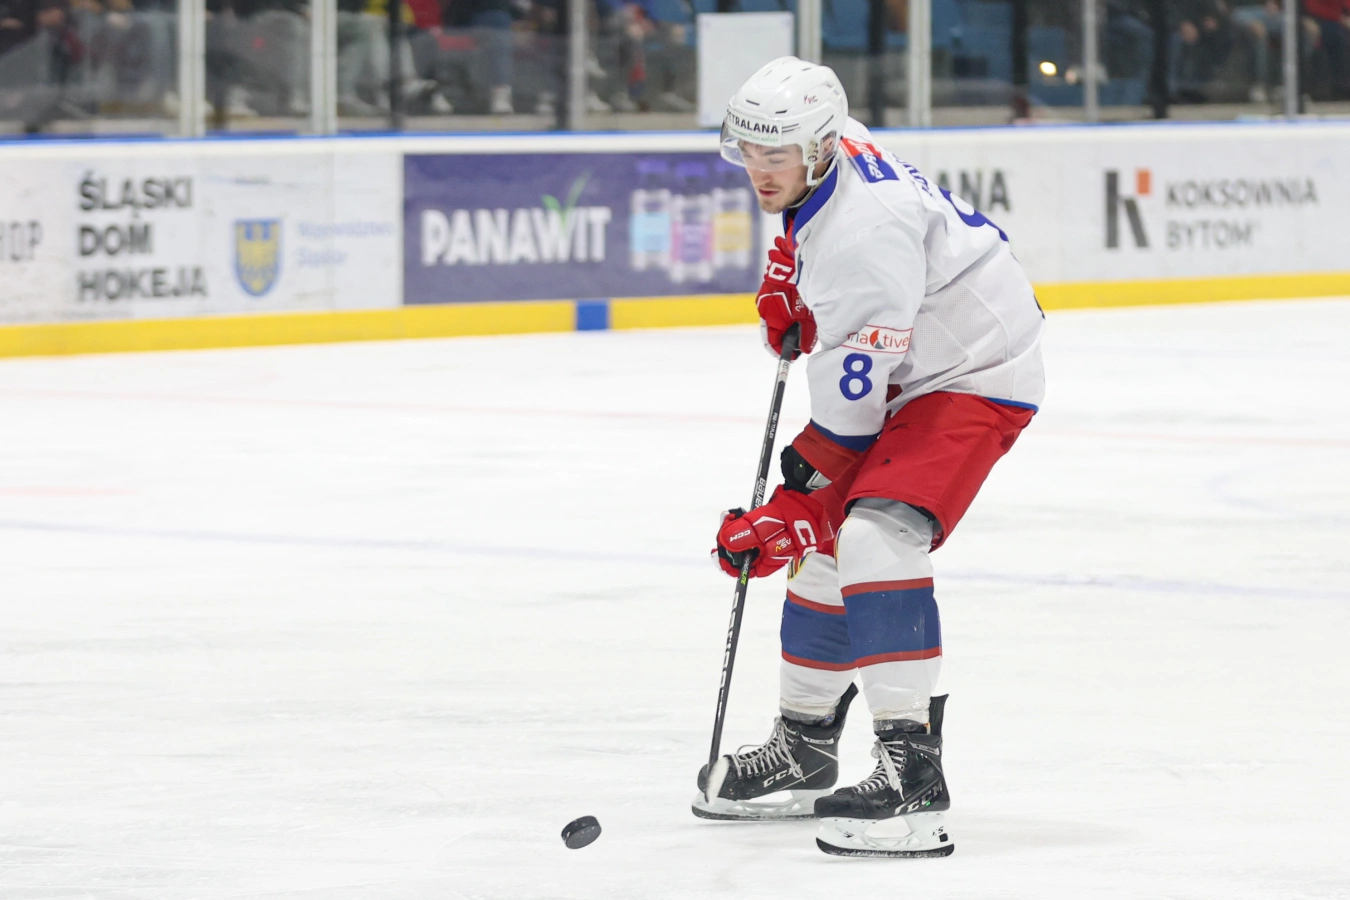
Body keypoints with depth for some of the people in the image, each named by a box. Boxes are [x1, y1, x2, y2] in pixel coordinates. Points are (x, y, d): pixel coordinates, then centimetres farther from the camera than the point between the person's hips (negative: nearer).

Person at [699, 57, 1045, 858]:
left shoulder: (865, 228, -32)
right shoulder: (825, 154, -3)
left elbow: (852, 404, -29)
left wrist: (793, 504, -22)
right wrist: (789, 271, 11)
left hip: (977, 376, -11)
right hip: (904, 368, 11)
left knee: (875, 536, -28)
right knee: (825, 541, 14)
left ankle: (912, 776, -33)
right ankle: (805, 747, 31)